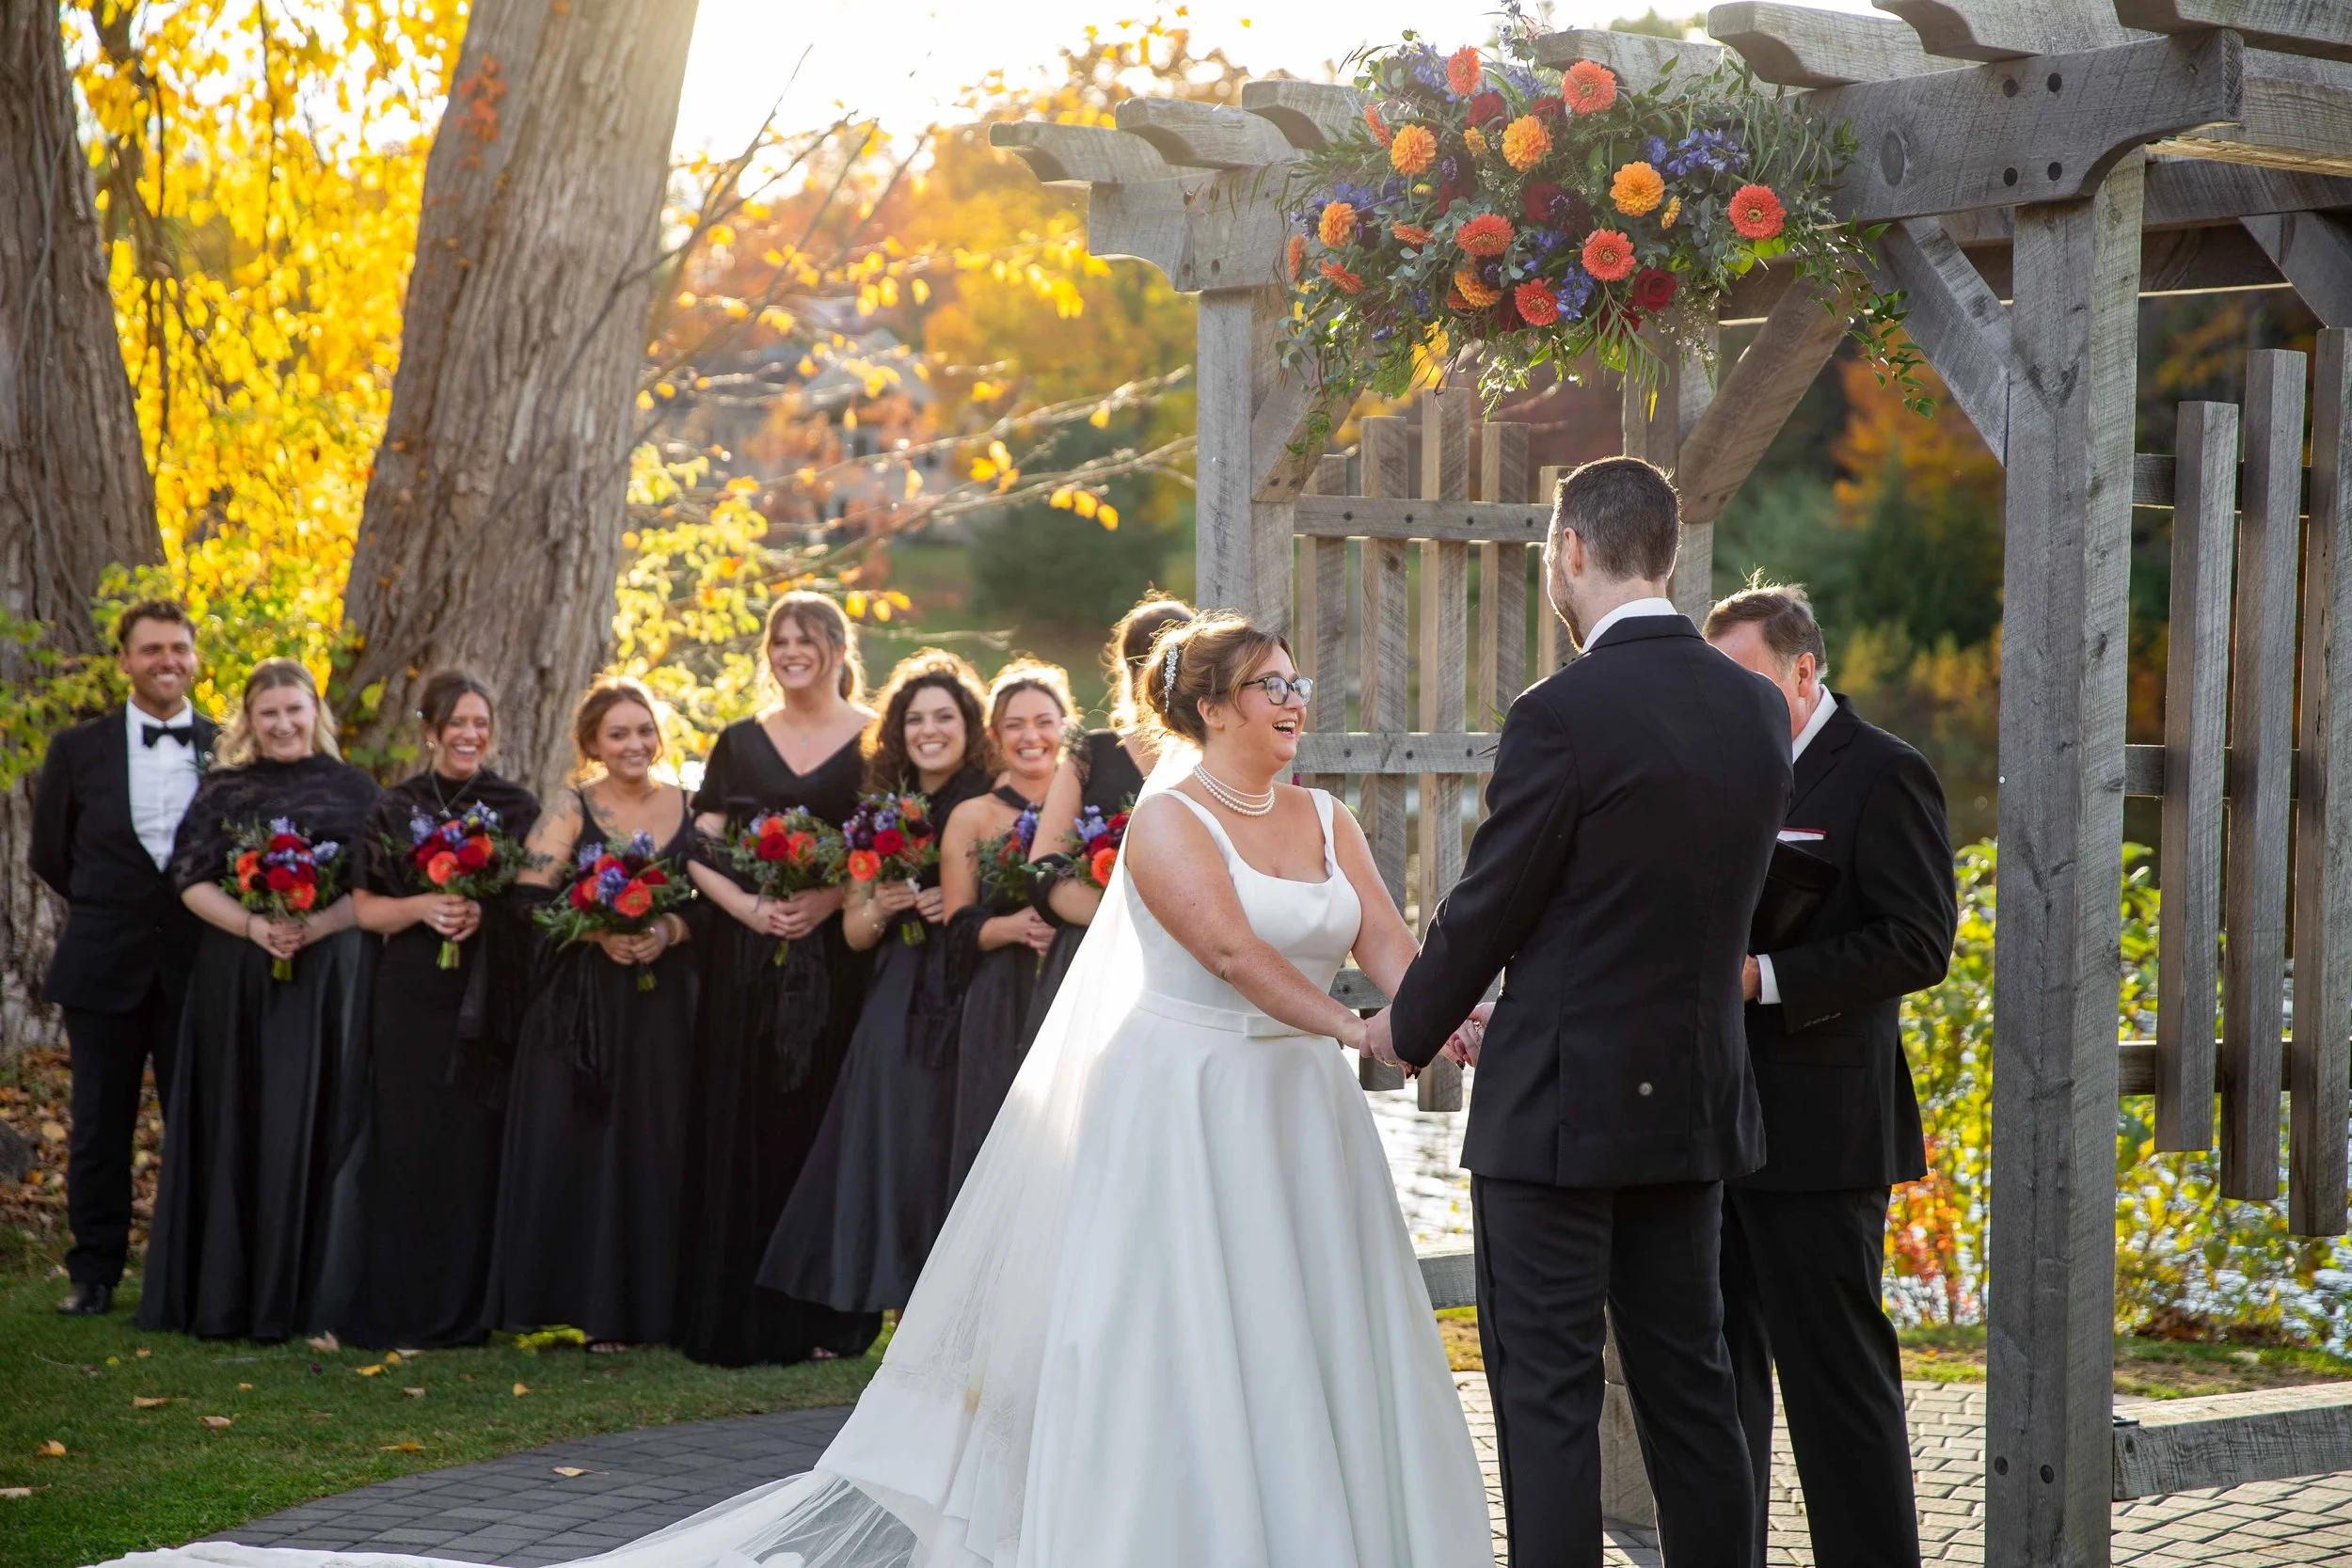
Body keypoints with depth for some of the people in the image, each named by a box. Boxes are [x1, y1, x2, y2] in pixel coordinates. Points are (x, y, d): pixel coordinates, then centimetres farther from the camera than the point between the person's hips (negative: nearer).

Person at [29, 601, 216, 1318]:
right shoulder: (78, 749, 2)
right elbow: (48, 853, 11)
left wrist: (204, 907, 3)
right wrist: (109, 908, 10)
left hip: (198, 966, 0)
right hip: (105, 965, 0)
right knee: (100, 1126, 6)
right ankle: (94, 1273, 15)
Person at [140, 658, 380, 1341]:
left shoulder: (353, 789, 5)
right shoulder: (222, 790, 8)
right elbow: (193, 881, 1)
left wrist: (316, 926, -16)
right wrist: (254, 926, -15)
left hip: (326, 976, -1)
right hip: (235, 977, 1)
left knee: (308, 1126, -2)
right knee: (234, 1125, 3)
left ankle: (297, 1295, 4)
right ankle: (221, 1292, 9)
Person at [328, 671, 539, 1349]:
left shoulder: (519, 808, 7)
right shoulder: (394, 809, 7)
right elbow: (364, 908, 5)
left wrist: (485, 912, -13)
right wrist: (422, 907, -14)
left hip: (491, 1004, 0)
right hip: (411, 1003, 0)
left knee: (475, 1151, -1)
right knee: (406, 1149, -1)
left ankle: (462, 1310, 7)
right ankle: (397, 1309, 6)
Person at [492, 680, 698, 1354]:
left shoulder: (688, 807, 8)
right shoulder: (571, 808, 2)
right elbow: (531, 896, -5)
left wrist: (668, 930, -13)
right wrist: (599, 931, -16)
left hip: (662, 1000, 2)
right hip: (580, 1000, -2)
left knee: (651, 1144, 1)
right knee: (571, 1141, -4)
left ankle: (640, 1303, 7)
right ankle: (569, 1295, 3)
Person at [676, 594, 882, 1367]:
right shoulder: (740, 743, 12)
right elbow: (699, 851, 6)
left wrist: (833, 897, -17)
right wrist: (747, 906, -12)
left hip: (839, 959, -2)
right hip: (748, 958, 2)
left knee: (827, 1123, -3)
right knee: (744, 1129, 0)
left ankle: (826, 1316, 3)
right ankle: (740, 1316, 4)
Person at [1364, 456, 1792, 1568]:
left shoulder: (1563, 715, -17)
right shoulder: (1758, 711, 4)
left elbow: (1488, 905, -10)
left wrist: (1408, 1029, 8)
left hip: (1557, 1102, -6)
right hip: (1695, 1100, 6)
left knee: (1548, 1395, 0)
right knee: (1688, 1382, 13)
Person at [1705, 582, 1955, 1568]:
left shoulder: (1881, 776, -8)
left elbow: (1919, 943, -16)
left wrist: (1762, 977, -21)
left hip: (1817, 1128, -8)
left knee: (1836, 1371, -4)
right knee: (1719, 1365, 12)